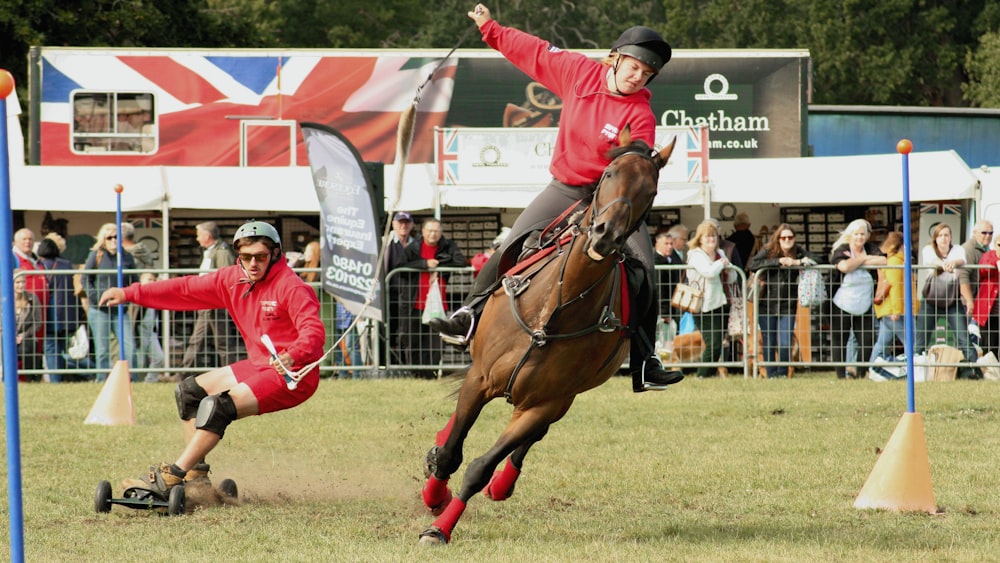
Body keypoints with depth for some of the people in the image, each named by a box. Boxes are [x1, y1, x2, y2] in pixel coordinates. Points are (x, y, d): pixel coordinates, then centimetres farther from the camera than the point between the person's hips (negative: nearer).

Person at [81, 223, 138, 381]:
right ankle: (103, 381, 4)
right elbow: (85, 279, 3)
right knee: (102, 350, -1)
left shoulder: (127, 257, 10)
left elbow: (134, 282, 16)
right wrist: (95, 297, -8)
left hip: (120, 310, 2)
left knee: (129, 346, -8)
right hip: (100, 311, -2)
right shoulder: (96, 255, 2)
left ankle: (131, 380, -4)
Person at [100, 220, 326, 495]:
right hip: (259, 366, 10)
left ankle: (170, 478, -22)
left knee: (219, 406, -24)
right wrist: (129, 294, 3)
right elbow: (187, 289, 6)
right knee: (190, 391, 15)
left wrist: (292, 356, -50)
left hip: (293, 376, -10)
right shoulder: (234, 279, 3)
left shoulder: (290, 287, -19)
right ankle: (196, 473, 9)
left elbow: (314, 331, -30)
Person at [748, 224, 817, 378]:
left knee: (785, 344, -7)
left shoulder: (799, 252, 3)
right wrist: (778, 261, -22)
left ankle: (783, 374, 10)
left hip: (787, 307, 1)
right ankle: (771, 374, 18)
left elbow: (814, 261, -5)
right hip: (767, 306, -1)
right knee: (769, 344, 5)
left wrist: (797, 262, -18)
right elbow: (752, 265, -18)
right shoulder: (768, 251, -4)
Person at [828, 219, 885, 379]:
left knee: (868, 342, 0)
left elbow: (883, 261, -14)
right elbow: (845, 266, -28)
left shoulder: (870, 249, 5)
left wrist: (857, 261, -16)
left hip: (864, 308, 3)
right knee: (839, 342, 2)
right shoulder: (841, 250, -7)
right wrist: (862, 259, -12)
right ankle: (841, 376, 11)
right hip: (842, 306, -3)